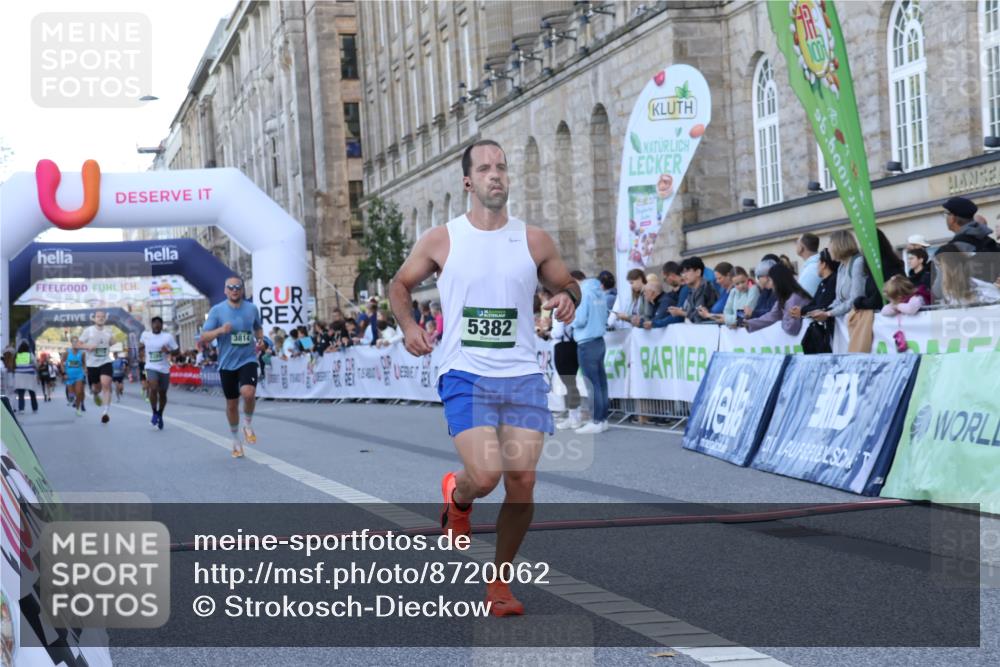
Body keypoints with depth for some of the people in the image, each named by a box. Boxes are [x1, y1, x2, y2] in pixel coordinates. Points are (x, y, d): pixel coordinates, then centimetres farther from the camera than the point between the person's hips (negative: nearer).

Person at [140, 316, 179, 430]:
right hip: (151, 368, 0)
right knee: (153, 388, -24)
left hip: (164, 369, 0)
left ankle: (160, 415, 33)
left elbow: (177, 350, -4)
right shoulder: (145, 335, 3)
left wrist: (168, 351, -20)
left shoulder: (168, 336, -5)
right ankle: (155, 413, -7)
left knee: (162, 394, 10)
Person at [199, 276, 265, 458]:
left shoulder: (252, 309, 3)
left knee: (248, 392, -26)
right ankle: (236, 440, 28)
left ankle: (248, 425, 1)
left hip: (248, 360, 0)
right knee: (231, 404, 8)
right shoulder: (217, 310, -4)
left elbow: (258, 327, 23)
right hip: (227, 364, 0)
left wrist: (260, 339, 2)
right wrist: (220, 330, -25)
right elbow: (203, 337, -7)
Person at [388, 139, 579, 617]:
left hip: (523, 376, 2)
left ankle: (500, 581, 15)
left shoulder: (534, 241, 6)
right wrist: (408, 326, -3)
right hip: (465, 375, -2)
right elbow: (400, 284, 15)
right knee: (485, 475, -19)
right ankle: (456, 496, 21)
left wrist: (567, 297, -4)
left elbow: (566, 283, 20)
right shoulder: (441, 240, 2)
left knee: (522, 481, -4)